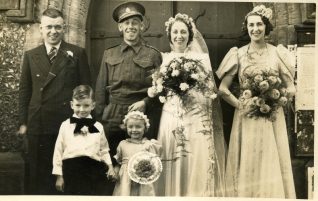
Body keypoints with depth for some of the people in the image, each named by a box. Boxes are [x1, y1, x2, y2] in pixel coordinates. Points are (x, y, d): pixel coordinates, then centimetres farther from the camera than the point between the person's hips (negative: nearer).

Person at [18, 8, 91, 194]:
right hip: (38, 124, 2)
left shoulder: (77, 53, 3)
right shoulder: (31, 55, 9)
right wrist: (23, 122, 5)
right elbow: (24, 90, 10)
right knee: (38, 173, 8)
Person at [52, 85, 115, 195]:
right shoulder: (65, 126, 4)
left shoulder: (98, 127, 8)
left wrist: (109, 165, -1)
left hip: (94, 170, 1)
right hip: (72, 170, -1)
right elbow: (58, 151, 6)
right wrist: (59, 175, 4)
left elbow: (104, 150, 14)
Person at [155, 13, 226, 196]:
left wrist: (191, 87, -9)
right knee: (172, 169, 0)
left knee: (198, 166, -3)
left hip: (197, 120, -1)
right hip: (170, 118, 1)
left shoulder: (200, 57, 7)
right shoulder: (164, 58, 9)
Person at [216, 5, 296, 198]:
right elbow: (223, 88, 1)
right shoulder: (238, 54, 3)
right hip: (247, 119, 0)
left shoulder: (277, 53, 4)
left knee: (272, 165, 2)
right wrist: (239, 104, -9)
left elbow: (291, 88, 5)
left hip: (273, 119, 1)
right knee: (248, 167, 1)